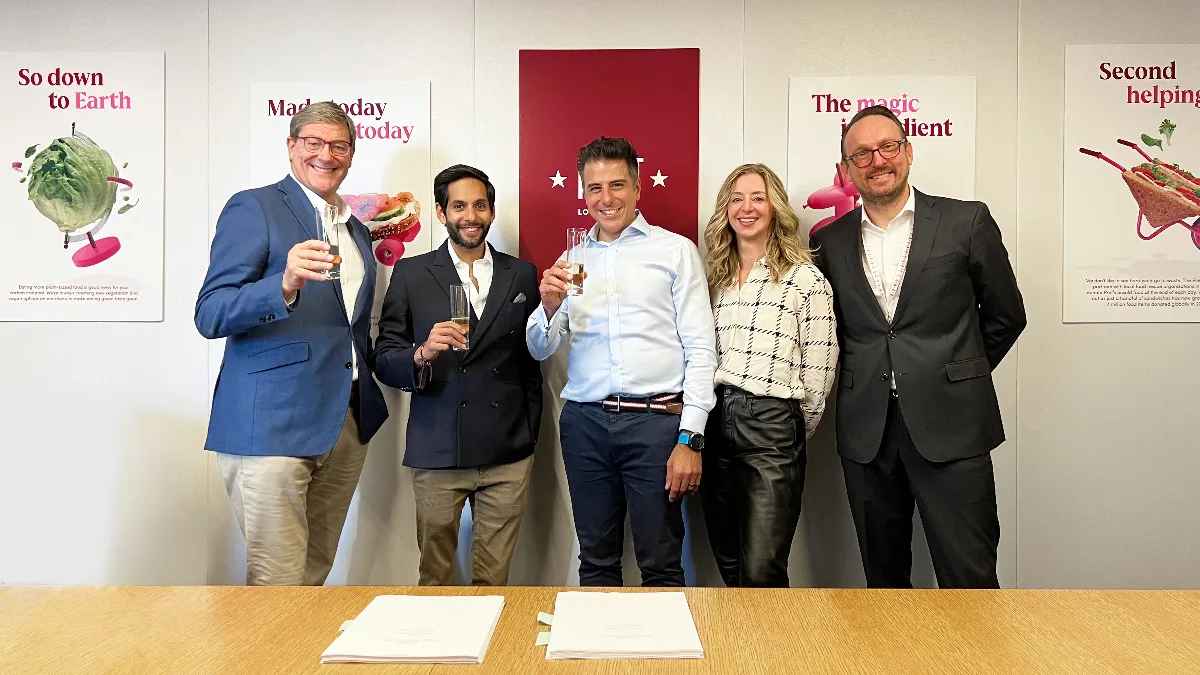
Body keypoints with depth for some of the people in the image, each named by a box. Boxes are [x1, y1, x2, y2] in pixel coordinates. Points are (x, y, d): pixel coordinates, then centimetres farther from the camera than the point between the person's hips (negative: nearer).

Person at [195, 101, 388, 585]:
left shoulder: (357, 231, 18)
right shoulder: (253, 209, -4)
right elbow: (209, 316, -12)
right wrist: (285, 285, -29)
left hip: (346, 426, 7)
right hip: (272, 424, -6)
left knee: (314, 575, 16)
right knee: (276, 582, -3)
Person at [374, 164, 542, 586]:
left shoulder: (523, 275, 10)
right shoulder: (410, 274, 5)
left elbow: (532, 361, 13)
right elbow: (384, 362, 1)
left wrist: (529, 436, 9)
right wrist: (423, 354, -19)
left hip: (508, 454, 1)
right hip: (437, 453, -1)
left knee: (494, 579, 9)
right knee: (435, 579, 10)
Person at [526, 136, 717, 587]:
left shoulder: (675, 250, 4)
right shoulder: (571, 261, 15)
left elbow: (700, 349, -1)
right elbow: (540, 350, 13)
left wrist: (690, 438, -8)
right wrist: (549, 306, -9)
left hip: (655, 419, -3)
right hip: (584, 421, 4)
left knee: (661, 567, 4)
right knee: (595, 562, 13)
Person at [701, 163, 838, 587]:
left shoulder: (804, 278, -3)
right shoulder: (716, 278, 14)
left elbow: (819, 368, -3)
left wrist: (798, 430, 3)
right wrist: (704, 419, 11)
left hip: (772, 425, -5)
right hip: (715, 423, 6)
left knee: (760, 575, -6)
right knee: (728, 566, 15)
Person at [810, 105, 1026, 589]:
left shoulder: (967, 222, 1)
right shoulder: (829, 241, 7)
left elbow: (1006, 316, 9)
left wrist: (957, 376, 9)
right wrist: (864, 378, 8)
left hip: (950, 426, -2)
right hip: (865, 433, 3)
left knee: (969, 581, 1)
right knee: (883, 579, 12)